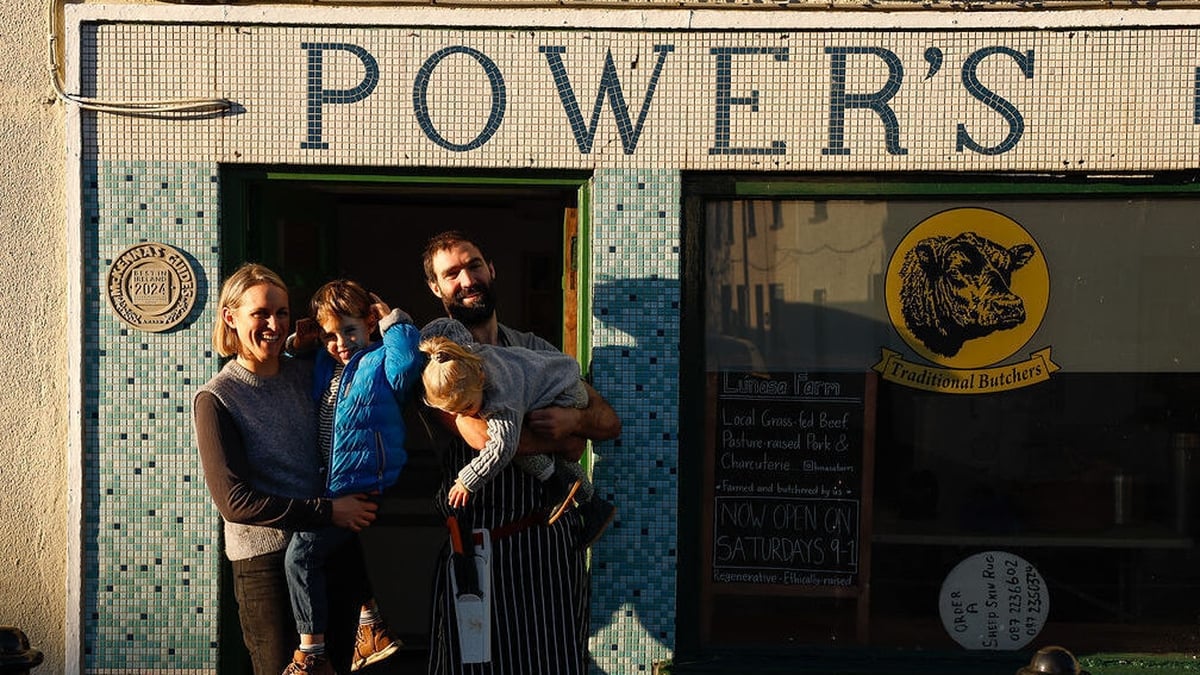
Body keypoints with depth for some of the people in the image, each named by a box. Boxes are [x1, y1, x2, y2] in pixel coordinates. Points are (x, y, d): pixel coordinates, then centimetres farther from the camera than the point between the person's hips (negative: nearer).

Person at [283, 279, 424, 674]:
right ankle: (371, 626, 43)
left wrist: (390, 319, -19)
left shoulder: (381, 362, -9)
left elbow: (406, 359, -32)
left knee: (302, 553, -14)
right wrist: (296, 347, 12)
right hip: (335, 488, 10)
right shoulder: (324, 365, 14)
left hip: (365, 488, -10)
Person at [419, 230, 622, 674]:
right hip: (482, 549, -4)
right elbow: (480, 434, -20)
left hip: (553, 535, 4)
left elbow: (609, 421, 9)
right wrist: (560, 443, -8)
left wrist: (573, 419, -14)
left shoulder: (538, 350, 13)